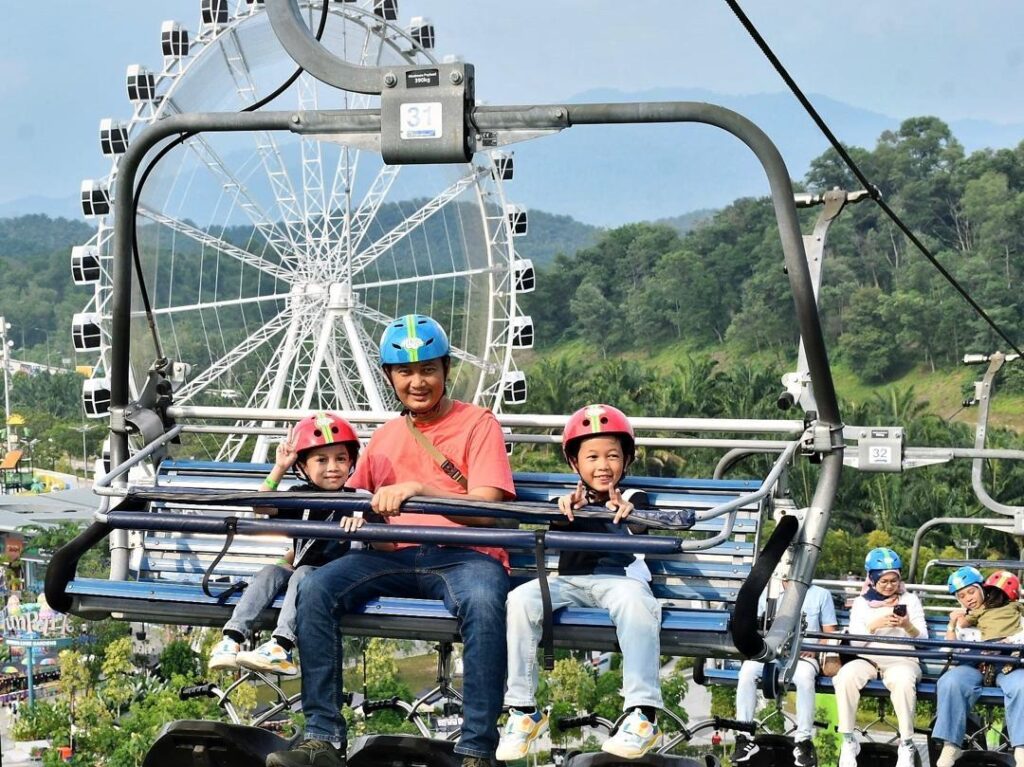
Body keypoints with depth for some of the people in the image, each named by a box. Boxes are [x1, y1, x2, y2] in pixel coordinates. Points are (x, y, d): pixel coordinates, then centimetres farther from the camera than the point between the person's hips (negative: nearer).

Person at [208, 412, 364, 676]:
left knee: (303, 575, -32)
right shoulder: (302, 497, 11)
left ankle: (280, 647, -48)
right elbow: (260, 506, 3)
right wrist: (279, 469, -5)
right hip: (301, 565, 5)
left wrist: (360, 521, -39)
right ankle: (231, 639, -34)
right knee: (270, 572, -23)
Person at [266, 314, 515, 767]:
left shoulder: (478, 424, 5)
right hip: (396, 556, 4)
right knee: (316, 590, -23)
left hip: (464, 555, -4)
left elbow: (485, 509, -9)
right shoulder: (385, 439, 22)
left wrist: (419, 490, -23)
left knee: (482, 603, -39)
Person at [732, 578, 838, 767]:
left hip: (803, 654, -2)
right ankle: (745, 738, -27)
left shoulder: (821, 595, 12)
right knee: (747, 670, -31)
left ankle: (803, 741, -29)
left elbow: (830, 633, 9)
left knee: (804, 676, -39)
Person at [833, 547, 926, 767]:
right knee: (846, 676, -33)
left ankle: (906, 744, -27)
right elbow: (855, 641, 4)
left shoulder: (910, 600, 11)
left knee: (903, 681, -39)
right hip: (868, 659, 1)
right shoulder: (862, 602, 13)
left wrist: (908, 627, -18)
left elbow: (923, 638, 4)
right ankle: (848, 741, -21)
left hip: (902, 659, -1)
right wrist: (874, 625, -14)